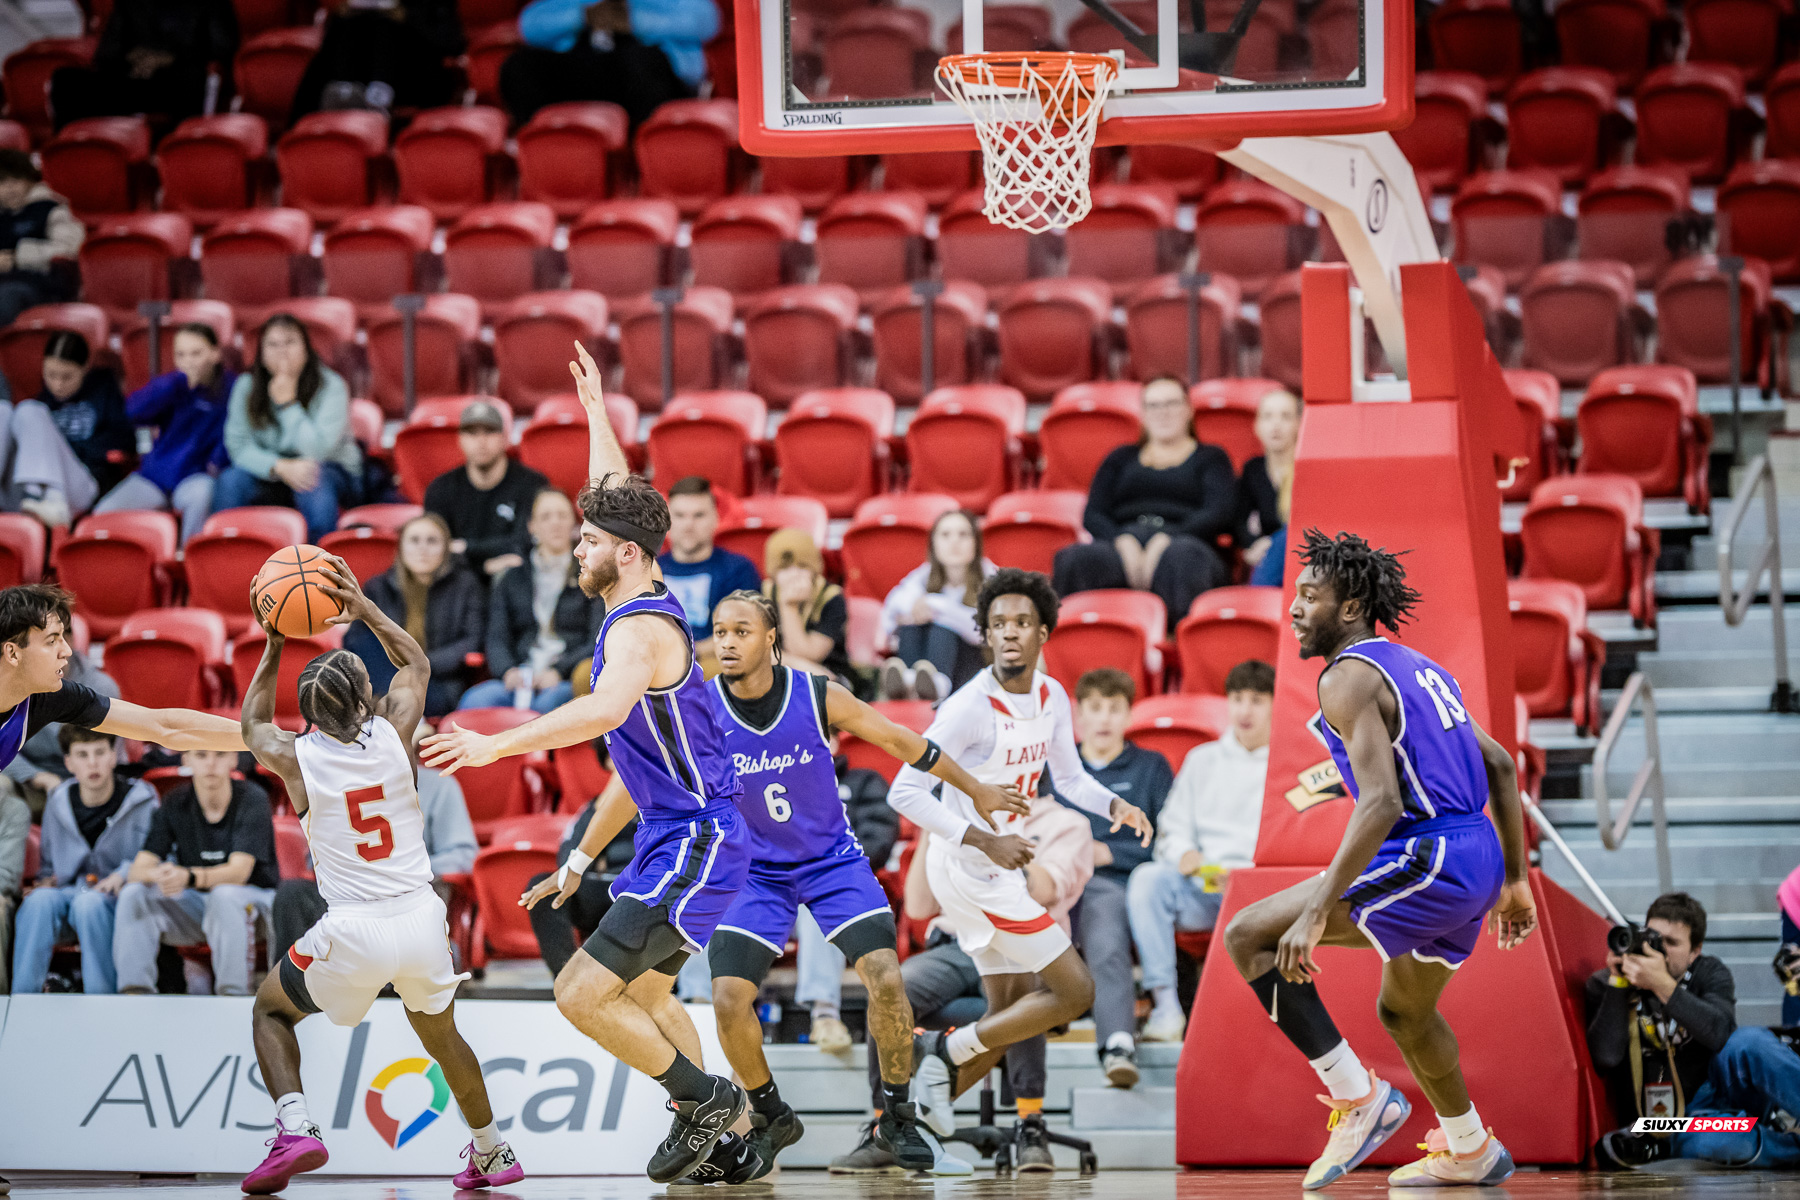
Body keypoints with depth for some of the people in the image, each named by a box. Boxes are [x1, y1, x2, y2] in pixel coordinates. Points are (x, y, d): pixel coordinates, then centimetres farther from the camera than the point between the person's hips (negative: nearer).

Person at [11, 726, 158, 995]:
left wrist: (123, 874, -20)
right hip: (70, 890, 3)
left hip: (116, 902, -3)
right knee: (40, 900, -32)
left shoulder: (142, 801, 0)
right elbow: (48, 862, 25)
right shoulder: (58, 804, 13)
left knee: (88, 903, -38)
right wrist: (47, 881, 4)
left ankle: (100, 1001, -35)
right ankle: (22, 998, -35)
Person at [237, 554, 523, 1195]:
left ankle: (294, 1126, -1)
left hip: (352, 931, -2)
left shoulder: (293, 756, -5)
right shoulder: (393, 734, -3)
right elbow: (416, 662, 20)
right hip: (420, 919, 3)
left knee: (270, 1010, 21)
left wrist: (273, 649, 28)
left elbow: (254, 723, 22)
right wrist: (362, 606, 21)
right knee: (441, 1035, 28)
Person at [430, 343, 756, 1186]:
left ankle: (704, 1098, -1)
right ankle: (719, 1144, 28)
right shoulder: (641, 607, 9)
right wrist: (596, 413, 37)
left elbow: (607, 709, -41)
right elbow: (616, 500, 27)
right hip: (677, 838, 11)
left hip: (694, 845, -11)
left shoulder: (642, 628, -19)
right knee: (641, 992, 24)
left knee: (582, 995, -14)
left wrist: (498, 745, -44)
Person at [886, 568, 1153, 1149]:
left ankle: (910, 1114, 15)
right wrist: (984, 840, -27)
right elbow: (904, 792, -22)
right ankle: (949, 1051, 0)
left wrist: (1114, 805, -4)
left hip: (999, 867, 9)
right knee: (1075, 991, -7)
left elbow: (1069, 776, 17)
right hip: (972, 868, -9)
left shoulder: (1051, 697, 3)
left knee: (1011, 1013, 14)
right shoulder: (971, 707, -21)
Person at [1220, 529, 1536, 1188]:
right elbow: (1501, 766, 23)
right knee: (1403, 1011, 31)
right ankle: (1469, 1151, 43)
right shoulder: (1418, 667, 20)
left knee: (1248, 935, -8)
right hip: (1476, 861, 10)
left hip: (1427, 858, -10)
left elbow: (1382, 803, -22)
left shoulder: (1349, 676, -10)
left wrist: (1317, 912, -24)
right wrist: (1513, 881, 27)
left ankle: (1359, 1097, -8)